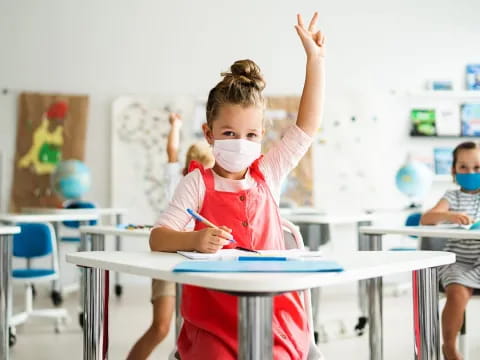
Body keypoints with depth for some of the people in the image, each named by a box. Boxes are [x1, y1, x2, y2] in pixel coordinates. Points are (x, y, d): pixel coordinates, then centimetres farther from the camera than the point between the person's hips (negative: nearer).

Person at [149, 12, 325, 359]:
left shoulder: (267, 175, 8)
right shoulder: (198, 183, -2)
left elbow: (307, 126, 8)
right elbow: (158, 238, -9)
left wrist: (316, 59, 7)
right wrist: (193, 240, -31)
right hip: (213, 320, -2)